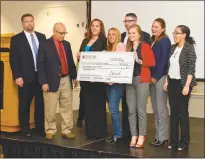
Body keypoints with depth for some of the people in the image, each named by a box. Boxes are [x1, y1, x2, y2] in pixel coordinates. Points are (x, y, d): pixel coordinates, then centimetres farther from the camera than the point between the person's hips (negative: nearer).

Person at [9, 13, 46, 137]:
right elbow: (13, 59, -6)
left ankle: (40, 127, 21)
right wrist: (17, 76, -13)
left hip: (41, 75, 4)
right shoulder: (16, 39, -2)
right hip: (26, 77, -3)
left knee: (40, 103, 10)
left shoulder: (42, 37, 10)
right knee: (25, 104, 5)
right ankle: (25, 129, 16)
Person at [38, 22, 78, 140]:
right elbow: (41, 65, -9)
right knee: (50, 109, 3)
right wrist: (43, 82, -14)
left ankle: (67, 130, 16)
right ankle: (50, 130, 17)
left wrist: (74, 77, 11)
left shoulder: (67, 44, 11)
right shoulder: (45, 45, -6)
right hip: (52, 80, -5)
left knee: (67, 107, 8)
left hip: (66, 79, 5)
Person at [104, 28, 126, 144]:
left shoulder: (120, 45, -4)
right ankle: (116, 133, 14)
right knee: (113, 109, 8)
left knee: (113, 109, -11)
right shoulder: (109, 47, 19)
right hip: (109, 81, 8)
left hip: (117, 81, -8)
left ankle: (118, 135, -2)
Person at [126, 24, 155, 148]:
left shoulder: (145, 46, 0)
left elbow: (152, 62, -7)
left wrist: (139, 61, -16)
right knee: (131, 110, 4)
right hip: (129, 80, 5)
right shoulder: (127, 47, 16)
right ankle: (134, 136, 11)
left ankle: (141, 137, 3)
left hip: (141, 80, -5)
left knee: (141, 110, -4)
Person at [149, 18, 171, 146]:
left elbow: (163, 60, -14)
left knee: (161, 108, -4)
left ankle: (163, 137, 2)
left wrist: (156, 77, -13)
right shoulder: (152, 40, 15)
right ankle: (158, 135, 18)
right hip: (152, 77, 8)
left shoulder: (165, 41, -7)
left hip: (160, 77, -8)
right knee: (155, 108, 10)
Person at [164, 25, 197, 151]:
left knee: (183, 112, 0)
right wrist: (167, 81, 11)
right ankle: (174, 141, 15)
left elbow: (191, 69, -14)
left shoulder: (189, 48, -10)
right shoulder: (173, 48, 10)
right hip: (172, 83, 6)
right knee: (173, 112, 8)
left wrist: (187, 86, -19)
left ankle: (184, 142, 9)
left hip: (182, 83, -6)